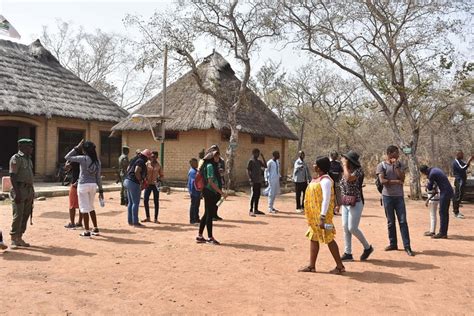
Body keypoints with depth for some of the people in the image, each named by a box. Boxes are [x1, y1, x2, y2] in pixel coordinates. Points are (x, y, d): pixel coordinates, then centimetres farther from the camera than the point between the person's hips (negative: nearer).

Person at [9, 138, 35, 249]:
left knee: (26, 215, 8)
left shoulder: (28, 159, 17)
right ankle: (13, 240, -2)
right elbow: (12, 176, -15)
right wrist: (17, 193, -22)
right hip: (19, 189, -8)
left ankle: (19, 238, 16)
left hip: (29, 190, 8)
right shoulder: (16, 158, -9)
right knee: (18, 215, -8)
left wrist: (32, 193, 19)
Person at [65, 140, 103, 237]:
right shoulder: (97, 160, 3)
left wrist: (76, 148, 1)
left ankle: (86, 231, 6)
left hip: (83, 185, -5)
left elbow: (67, 157, -1)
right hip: (93, 185, 5)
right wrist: (101, 190, 9)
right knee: (91, 207, 20)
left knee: (84, 208, 2)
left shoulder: (83, 158, -11)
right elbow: (98, 177, 5)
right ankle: (95, 228, 23)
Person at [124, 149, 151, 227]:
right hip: (134, 183, -10)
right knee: (136, 203, -4)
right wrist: (140, 181, -16)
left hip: (127, 181, 10)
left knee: (130, 202, 14)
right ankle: (135, 222, -2)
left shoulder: (135, 160, 16)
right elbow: (136, 171, -26)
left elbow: (128, 169, 19)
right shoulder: (141, 161, -13)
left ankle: (130, 221, 19)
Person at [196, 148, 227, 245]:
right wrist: (221, 193, -20)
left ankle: (200, 236, 20)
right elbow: (210, 182, -20)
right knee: (209, 214, -2)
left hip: (212, 193, 10)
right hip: (210, 192, -10)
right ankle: (210, 238, 7)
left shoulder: (213, 165, 14)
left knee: (207, 214, 13)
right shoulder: (210, 166, -14)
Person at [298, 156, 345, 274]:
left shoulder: (325, 180, -18)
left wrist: (322, 217, -25)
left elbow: (326, 199, -23)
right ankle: (311, 266, 22)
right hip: (314, 215, 10)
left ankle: (340, 266, 10)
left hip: (321, 215, -10)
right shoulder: (317, 179, 11)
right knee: (313, 238, 13)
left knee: (329, 239, -1)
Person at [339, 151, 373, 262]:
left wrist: (345, 165, -19)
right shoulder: (346, 171, 10)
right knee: (345, 228, 5)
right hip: (345, 203, 8)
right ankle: (348, 253, 13)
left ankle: (367, 247, 16)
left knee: (352, 228, -7)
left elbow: (349, 178, -33)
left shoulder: (358, 170, -13)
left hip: (356, 203, -8)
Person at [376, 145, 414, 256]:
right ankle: (393, 244, 19)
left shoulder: (400, 164, 7)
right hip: (387, 196, -1)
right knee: (390, 222, 7)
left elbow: (402, 178, -7)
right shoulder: (381, 165, -1)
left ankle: (407, 247, -2)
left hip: (399, 196, 1)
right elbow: (382, 181, -12)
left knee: (403, 221, -3)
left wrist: (396, 165, -10)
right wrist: (396, 181, -10)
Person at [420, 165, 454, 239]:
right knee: (445, 213, 11)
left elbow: (430, 188, -6)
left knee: (442, 213, -6)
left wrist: (427, 185, 15)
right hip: (449, 191, 10)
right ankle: (444, 233, 14)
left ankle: (442, 233, -4)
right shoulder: (435, 169, 13)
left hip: (445, 192, -10)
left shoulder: (432, 174, -15)